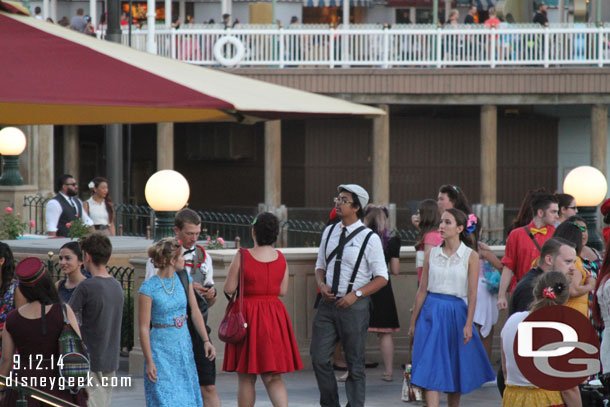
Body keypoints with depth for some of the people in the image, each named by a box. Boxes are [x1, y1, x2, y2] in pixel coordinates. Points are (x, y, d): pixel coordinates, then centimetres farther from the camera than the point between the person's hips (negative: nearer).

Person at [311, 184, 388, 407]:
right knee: (319, 359, 2)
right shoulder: (329, 232, 10)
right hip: (328, 304, 5)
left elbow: (381, 278, -5)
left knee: (355, 364, 3)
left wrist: (356, 294, -16)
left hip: (354, 305, -5)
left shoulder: (369, 238, -7)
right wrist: (322, 284, -2)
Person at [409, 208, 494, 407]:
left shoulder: (470, 256, -2)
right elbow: (422, 290, 7)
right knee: (431, 367, -8)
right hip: (431, 313, 1)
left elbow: (472, 293, -6)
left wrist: (468, 324, -13)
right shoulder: (432, 254, 4)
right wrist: (413, 322, 8)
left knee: (455, 369, 9)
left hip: (456, 312, -1)